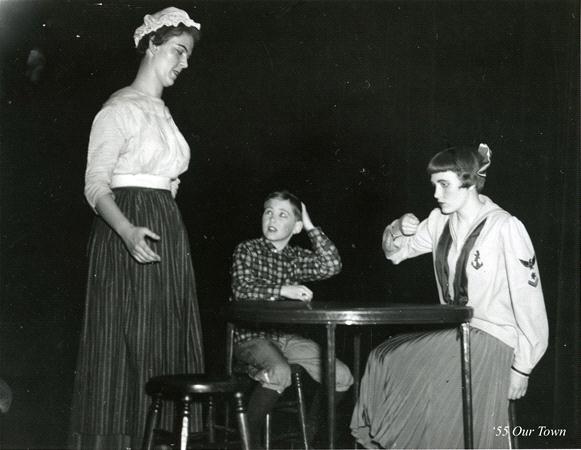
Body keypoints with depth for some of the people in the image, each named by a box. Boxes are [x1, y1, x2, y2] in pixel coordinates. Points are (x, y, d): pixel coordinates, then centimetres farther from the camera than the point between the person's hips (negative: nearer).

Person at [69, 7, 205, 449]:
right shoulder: (120, 109, -8)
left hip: (168, 231, 8)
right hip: (127, 234, -8)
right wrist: (128, 231, -31)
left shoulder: (161, 110, 16)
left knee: (167, 341, 7)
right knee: (126, 341, -6)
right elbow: (96, 184, -15)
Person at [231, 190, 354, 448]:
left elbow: (332, 265, -7)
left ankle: (309, 428, 17)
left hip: (287, 337, 5)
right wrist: (283, 290, -25)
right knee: (279, 373, -36)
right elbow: (241, 291, -16)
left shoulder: (297, 258, 11)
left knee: (342, 377, -8)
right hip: (251, 337, -5)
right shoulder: (247, 250, -1)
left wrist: (310, 227, -3)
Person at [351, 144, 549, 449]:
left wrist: (522, 368, -11)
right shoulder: (440, 221, 5)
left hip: (490, 340, -6)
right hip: (450, 333, 6)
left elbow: (528, 302, -13)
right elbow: (395, 252, 19)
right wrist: (399, 231, -5)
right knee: (382, 361, -9)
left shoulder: (505, 228, -15)